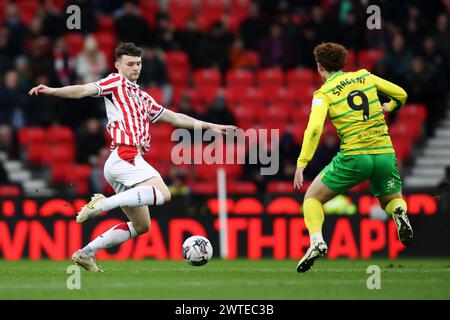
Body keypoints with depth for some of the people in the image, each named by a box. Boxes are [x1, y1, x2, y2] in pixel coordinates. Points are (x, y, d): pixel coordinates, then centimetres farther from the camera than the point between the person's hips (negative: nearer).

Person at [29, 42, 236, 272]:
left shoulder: (142, 98, 28)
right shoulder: (116, 82, 5)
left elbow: (175, 118, 33)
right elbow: (84, 90, -9)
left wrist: (211, 126, 33)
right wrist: (52, 91, -25)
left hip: (130, 160, 9)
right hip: (124, 156, -9)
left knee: (141, 226, 11)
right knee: (163, 194, -26)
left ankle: (86, 253, 10)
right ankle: (102, 204, -27)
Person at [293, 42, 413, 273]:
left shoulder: (324, 93, -1)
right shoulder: (365, 77, 11)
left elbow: (314, 128, -16)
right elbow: (401, 94, 18)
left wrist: (301, 164, -17)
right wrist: (388, 108, 40)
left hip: (354, 157, -3)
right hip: (385, 152, 3)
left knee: (313, 198, 12)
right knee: (392, 200, 27)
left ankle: (316, 242, -13)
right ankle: (399, 212, -11)